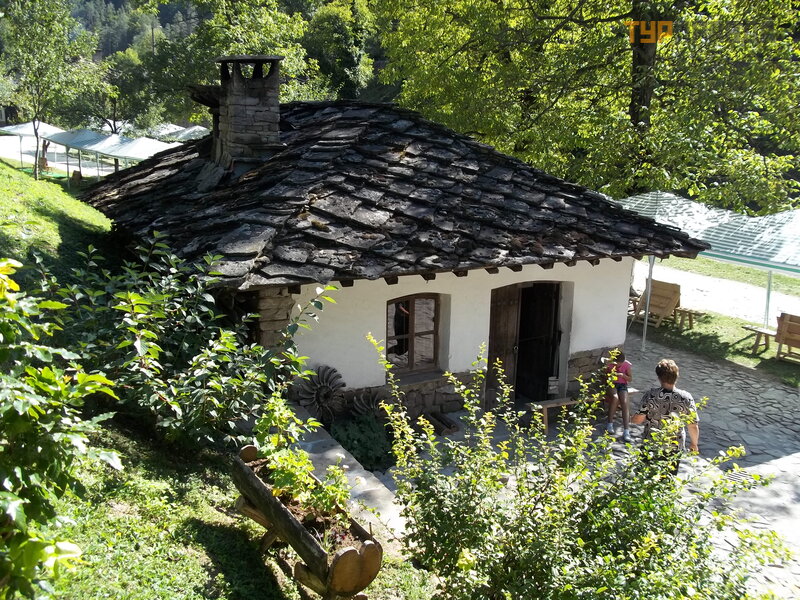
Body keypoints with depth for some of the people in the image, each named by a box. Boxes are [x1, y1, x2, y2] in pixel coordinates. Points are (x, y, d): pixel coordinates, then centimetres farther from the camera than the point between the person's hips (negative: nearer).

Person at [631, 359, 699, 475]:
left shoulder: (651, 395, -19)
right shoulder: (686, 398, -15)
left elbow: (639, 419, -16)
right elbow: (693, 426, -10)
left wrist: (630, 419, 8)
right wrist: (694, 444, 8)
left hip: (651, 448, -1)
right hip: (675, 449, 1)